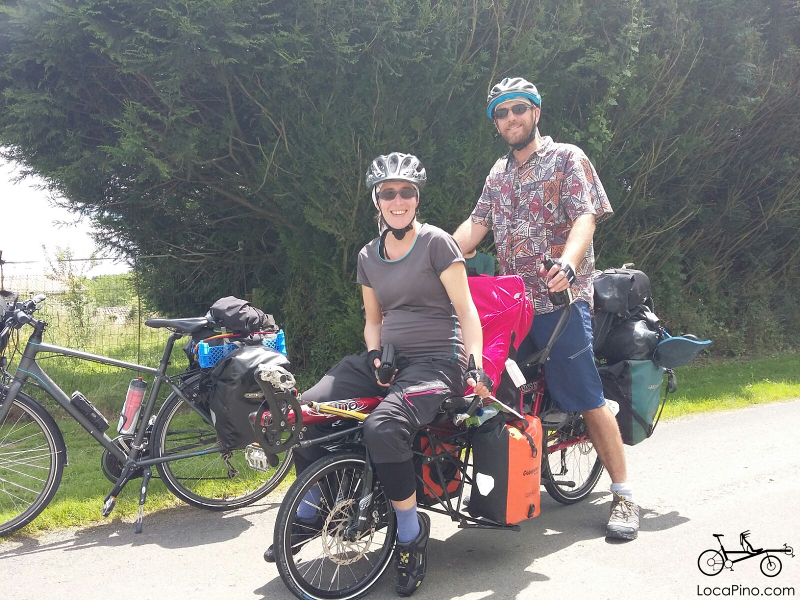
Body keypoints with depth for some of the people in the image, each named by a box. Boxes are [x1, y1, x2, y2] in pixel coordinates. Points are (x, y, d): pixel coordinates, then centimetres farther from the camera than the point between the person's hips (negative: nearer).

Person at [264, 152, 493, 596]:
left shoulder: (436, 243, -4)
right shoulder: (369, 255, 13)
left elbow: (466, 310, -7)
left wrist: (476, 366, -19)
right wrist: (374, 356, -1)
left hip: (436, 360, -6)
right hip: (390, 358, 6)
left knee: (383, 426, -34)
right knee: (307, 408, -14)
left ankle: (411, 532, -12)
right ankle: (308, 512, 7)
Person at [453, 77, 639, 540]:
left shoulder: (567, 158, 1)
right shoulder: (499, 174, 19)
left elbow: (585, 216, -13)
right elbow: (475, 226, 13)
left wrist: (568, 263, -33)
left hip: (561, 298, -6)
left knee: (588, 399, -7)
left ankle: (623, 495, 3)